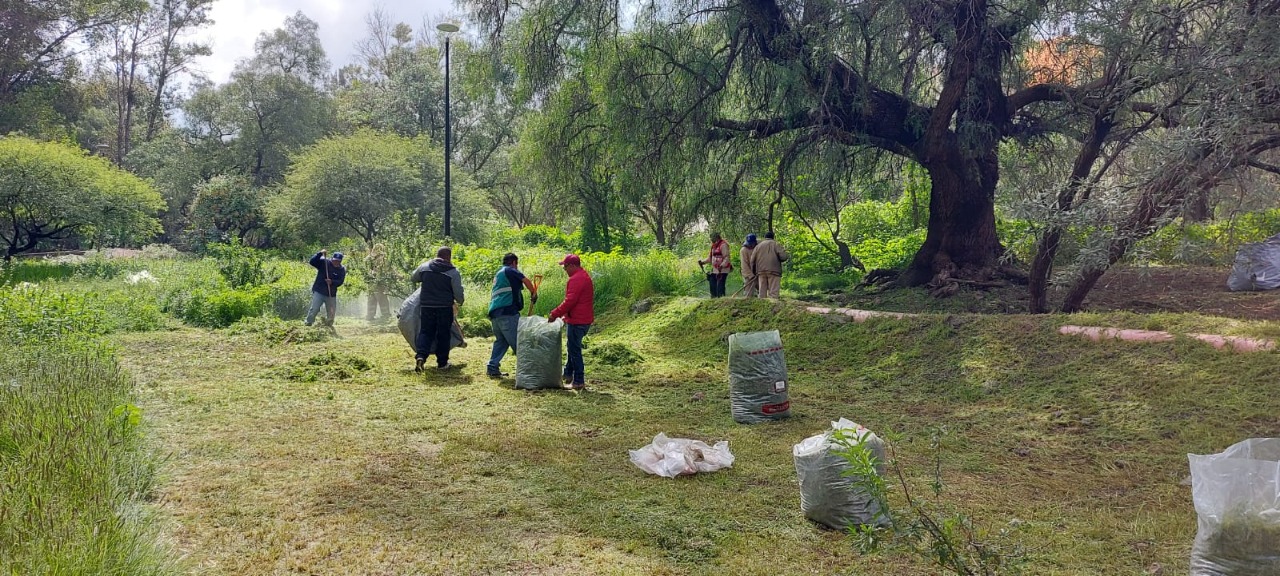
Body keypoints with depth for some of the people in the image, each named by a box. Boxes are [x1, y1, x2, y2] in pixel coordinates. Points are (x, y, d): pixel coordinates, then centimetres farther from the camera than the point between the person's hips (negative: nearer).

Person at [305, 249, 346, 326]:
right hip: (319, 292, -3)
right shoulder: (324, 262, -4)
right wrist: (320, 254, -28)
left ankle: (329, 325, 25)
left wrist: (332, 282, -25)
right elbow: (312, 262, -16)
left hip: (331, 294, 3)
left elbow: (340, 282, -6)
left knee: (331, 313, 9)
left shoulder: (342, 270, 2)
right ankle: (308, 323, -3)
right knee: (314, 309, -12)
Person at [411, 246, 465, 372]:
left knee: (425, 332, 9)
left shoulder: (424, 267, 2)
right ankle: (442, 363, 15)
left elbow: (413, 278, 20)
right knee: (443, 335, 9)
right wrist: (460, 301, 16)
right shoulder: (453, 272, -7)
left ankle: (421, 356, -13)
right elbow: (458, 294, -6)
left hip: (426, 306, 2)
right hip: (445, 308, -2)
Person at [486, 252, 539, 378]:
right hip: (507, 312, -9)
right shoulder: (510, 270, 1)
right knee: (517, 342, -6)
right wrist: (533, 294, 6)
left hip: (494, 311, 9)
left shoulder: (498, 274, 26)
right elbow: (526, 281, -10)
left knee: (500, 341, 15)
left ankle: (492, 368, 10)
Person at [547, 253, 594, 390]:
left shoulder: (576, 279, -18)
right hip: (585, 319, 11)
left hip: (577, 321, -11)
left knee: (574, 350, -3)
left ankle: (579, 382, 1)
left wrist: (555, 314, -15)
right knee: (573, 348, 20)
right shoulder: (584, 276, 16)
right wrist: (567, 315, 23)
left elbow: (569, 301, -23)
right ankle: (568, 375, 30)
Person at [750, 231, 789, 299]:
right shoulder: (775, 244, 6)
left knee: (762, 293, 5)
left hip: (761, 271, 4)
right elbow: (783, 256, -8)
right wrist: (788, 255, 14)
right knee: (773, 293, -8)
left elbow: (752, 261, 11)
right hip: (773, 270, -3)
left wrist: (754, 272, 20)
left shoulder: (758, 246, 17)